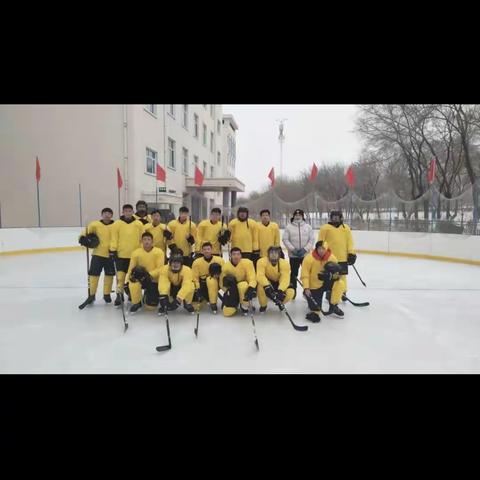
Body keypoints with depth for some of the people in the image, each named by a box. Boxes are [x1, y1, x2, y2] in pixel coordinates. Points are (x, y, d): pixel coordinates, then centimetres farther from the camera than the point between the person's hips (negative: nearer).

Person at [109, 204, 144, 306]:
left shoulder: (139, 224, 3)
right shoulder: (117, 224, 0)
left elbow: (142, 238, 7)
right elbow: (114, 238, -1)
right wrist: (113, 250, -6)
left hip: (135, 255, 1)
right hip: (121, 255, -1)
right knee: (120, 274, -4)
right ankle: (119, 295, 6)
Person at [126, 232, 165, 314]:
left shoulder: (159, 252, -12)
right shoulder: (136, 252, -7)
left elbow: (160, 269, -17)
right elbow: (131, 268, -5)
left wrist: (150, 275, -33)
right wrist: (127, 281, -17)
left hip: (154, 281, -1)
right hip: (141, 279, 1)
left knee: (150, 307, -1)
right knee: (133, 283, -36)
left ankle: (148, 294, 35)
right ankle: (136, 303, -7)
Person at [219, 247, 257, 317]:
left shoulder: (247, 263, -19)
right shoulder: (226, 266, -12)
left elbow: (252, 279, -23)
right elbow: (222, 283, -3)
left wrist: (250, 289, -40)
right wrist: (228, 290, -19)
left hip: (245, 287, -2)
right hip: (233, 291, 2)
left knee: (242, 285, -40)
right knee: (227, 312, -13)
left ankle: (244, 307, -11)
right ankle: (236, 303, 23)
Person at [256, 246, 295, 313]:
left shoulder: (284, 263, -21)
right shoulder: (262, 261, -23)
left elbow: (285, 278, -31)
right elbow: (260, 275, -34)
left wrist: (280, 290, -47)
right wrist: (266, 286, -51)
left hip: (279, 284, 1)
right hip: (267, 283, -1)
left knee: (290, 292, -25)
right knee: (261, 286, -35)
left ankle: (280, 303, 14)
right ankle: (263, 305, -2)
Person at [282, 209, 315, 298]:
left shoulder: (308, 227, 2)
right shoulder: (289, 226, -1)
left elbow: (312, 239, 1)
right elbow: (285, 239, -3)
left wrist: (305, 249, -10)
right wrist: (292, 249, -12)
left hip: (306, 254, 1)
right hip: (293, 255, -1)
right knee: (293, 274, 8)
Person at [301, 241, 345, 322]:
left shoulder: (332, 258, -12)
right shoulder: (309, 258, -22)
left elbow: (336, 269, 0)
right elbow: (304, 274, -19)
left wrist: (335, 274, -25)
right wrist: (306, 288, -26)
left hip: (325, 282, 4)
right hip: (314, 286, -4)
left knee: (340, 283, -23)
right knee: (316, 308, -9)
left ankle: (333, 306, -5)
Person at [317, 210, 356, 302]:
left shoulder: (346, 228, 9)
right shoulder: (325, 228, -1)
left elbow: (349, 241, 8)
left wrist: (351, 253, 2)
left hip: (343, 257, 2)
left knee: (342, 275, 8)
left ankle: (343, 292, 20)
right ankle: (329, 292, 19)